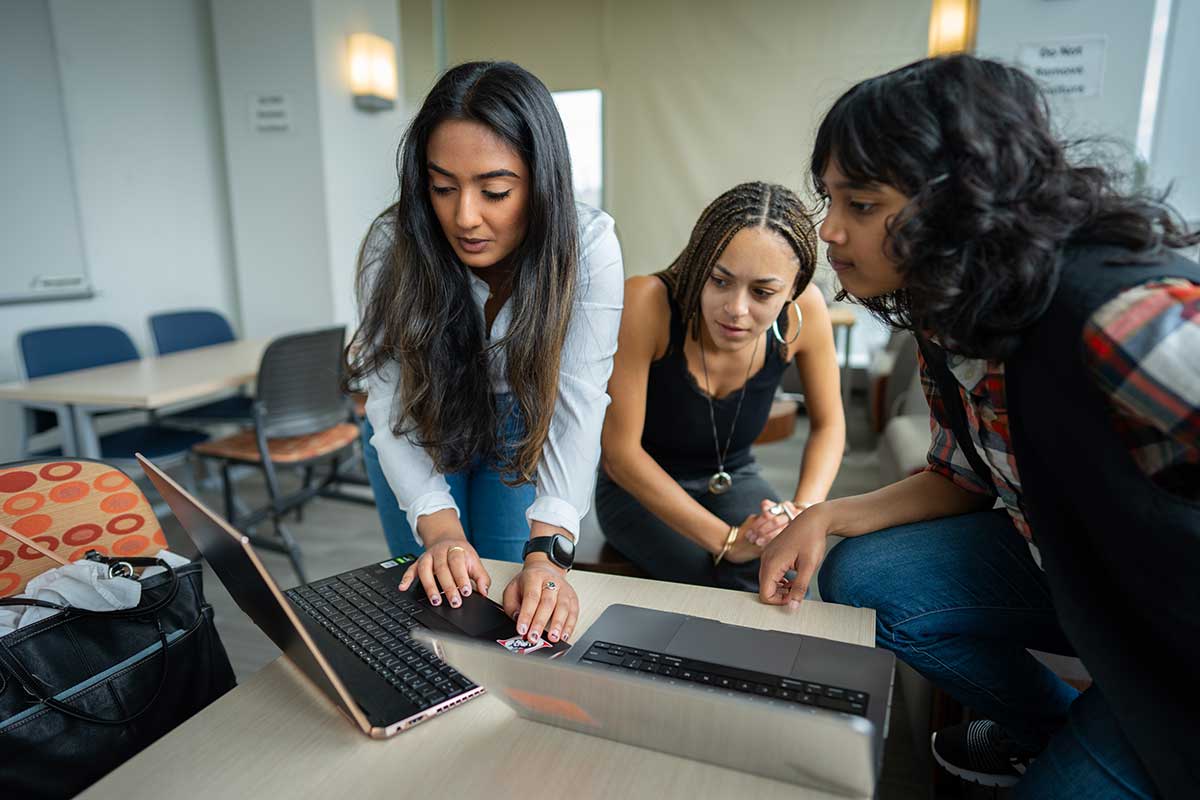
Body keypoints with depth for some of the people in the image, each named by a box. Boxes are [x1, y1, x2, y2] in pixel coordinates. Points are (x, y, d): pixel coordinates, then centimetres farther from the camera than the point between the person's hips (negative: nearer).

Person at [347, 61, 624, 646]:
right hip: (421, 432, 1)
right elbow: (393, 411, -26)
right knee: (434, 593, 8)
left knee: (513, 601, 4)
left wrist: (546, 554, -44)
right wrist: (439, 529, -40)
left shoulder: (589, 247, -30)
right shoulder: (393, 246, -28)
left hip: (525, 431, 0)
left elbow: (577, 406, -33)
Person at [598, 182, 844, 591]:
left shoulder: (803, 311, -19)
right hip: (639, 489, -3)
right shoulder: (646, 303, -30)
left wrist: (804, 511, -21)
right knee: (735, 584, -25)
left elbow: (828, 424, -3)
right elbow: (618, 451, -26)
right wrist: (726, 539, -27)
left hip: (733, 479, 3)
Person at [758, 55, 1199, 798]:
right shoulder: (950, 320, -8)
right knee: (862, 580, -1)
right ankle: (1050, 724, 21)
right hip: (1080, 573, 7)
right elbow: (962, 479, 4)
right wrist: (826, 518, -10)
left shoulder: (1130, 320, -36)